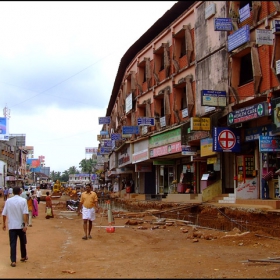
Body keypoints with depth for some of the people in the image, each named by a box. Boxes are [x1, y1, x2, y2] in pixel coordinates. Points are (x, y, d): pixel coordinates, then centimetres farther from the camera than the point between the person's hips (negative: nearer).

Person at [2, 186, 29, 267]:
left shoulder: (8, 201, 0)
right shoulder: (23, 200, -7)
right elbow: (25, 213, -16)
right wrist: (26, 224, -16)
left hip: (11, 226, 1)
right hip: (21, 225, -1)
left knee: (13, 243, 0)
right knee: (23, 242, 18)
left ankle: (13, 261, -7)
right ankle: (24, 257, 34)